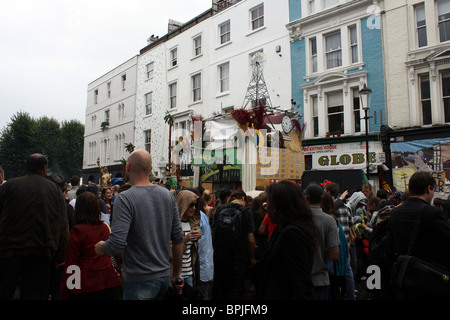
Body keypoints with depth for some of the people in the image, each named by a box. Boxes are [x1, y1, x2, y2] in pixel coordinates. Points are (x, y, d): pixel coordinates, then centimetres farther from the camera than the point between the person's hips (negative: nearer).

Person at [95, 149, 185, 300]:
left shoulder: (125, 198, -17)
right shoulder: (168, 195, 0)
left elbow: (117, 245, -24)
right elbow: (178, 238, 4)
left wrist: (100, 247, -1)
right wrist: (177, 274, 14)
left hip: (139, 282, -5)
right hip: (164, 276, 5)